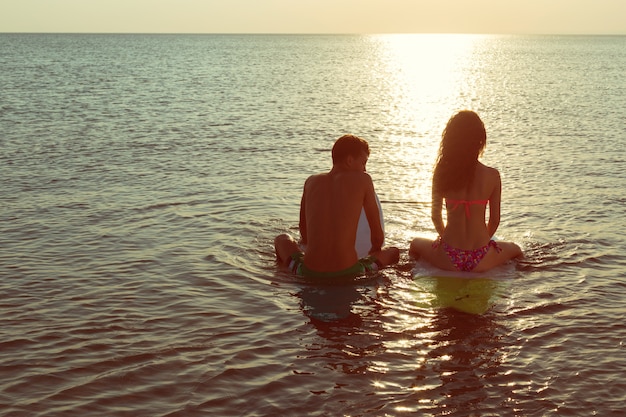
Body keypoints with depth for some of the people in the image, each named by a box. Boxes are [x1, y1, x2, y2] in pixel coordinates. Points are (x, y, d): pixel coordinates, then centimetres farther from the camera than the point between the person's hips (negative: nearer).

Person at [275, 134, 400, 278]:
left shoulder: (311, 182, 8)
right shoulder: (363, 180, 0)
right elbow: (378, 235, 6)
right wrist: (373, 252, 27)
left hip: (309, 272, 2)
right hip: (347, 271, -2)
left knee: (281, 239, 31)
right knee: (393, 252, 23)